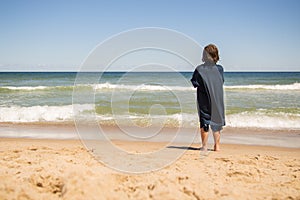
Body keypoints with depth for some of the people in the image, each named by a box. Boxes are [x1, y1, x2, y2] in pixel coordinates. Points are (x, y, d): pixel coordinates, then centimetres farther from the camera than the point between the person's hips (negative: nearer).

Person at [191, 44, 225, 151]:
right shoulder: (220, 69, -3)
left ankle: (204, 146, 8)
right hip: (218, 101, 3)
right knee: (216, 123, 13)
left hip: (204, 101, -3)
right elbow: (222, 82, 8)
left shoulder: (199, 69, -12)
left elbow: (193, 84, -8)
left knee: (204, 123, 6)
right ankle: (217, 145, 19)